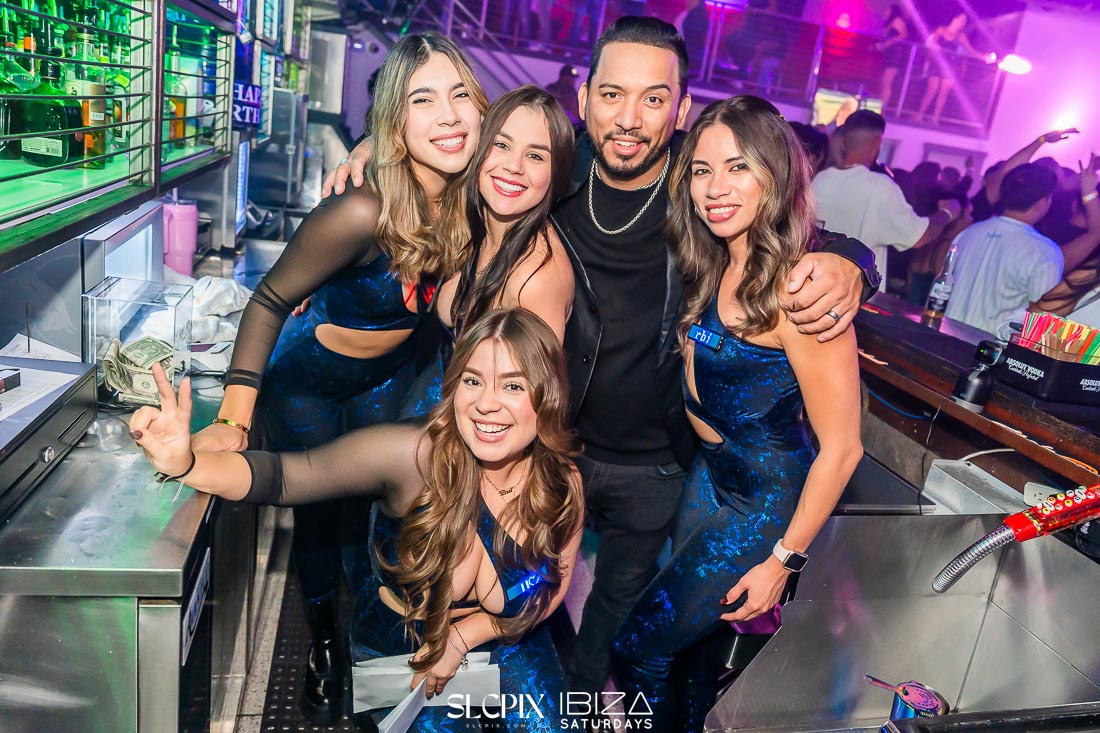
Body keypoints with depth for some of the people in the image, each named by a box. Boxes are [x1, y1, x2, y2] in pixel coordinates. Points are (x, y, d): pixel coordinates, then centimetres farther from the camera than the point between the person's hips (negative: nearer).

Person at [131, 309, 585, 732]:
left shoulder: (562, 487, -20)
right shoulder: (413, 456, -31)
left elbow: (553, 587, -6)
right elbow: (284, 477, -32)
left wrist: (462, 635, -15)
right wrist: (185, 464, -49)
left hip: (503, 644, 1)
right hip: (395, 646, -1)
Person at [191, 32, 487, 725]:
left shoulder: (466, 200, -17)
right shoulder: (362, 213, -34)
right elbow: (269, 301, -24)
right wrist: (235, 418, -29)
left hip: (389, 376, 5)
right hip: (307, 380, -4)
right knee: (319, 512, 13)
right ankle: (324, 646, 40)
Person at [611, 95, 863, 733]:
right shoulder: (714, 268, -1)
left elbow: (841, 448, -22)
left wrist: (782, 561, -15)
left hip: (766, 506, -7)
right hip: (711, 475, 7)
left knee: (639, 651, 3)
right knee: (703, 636, 22)